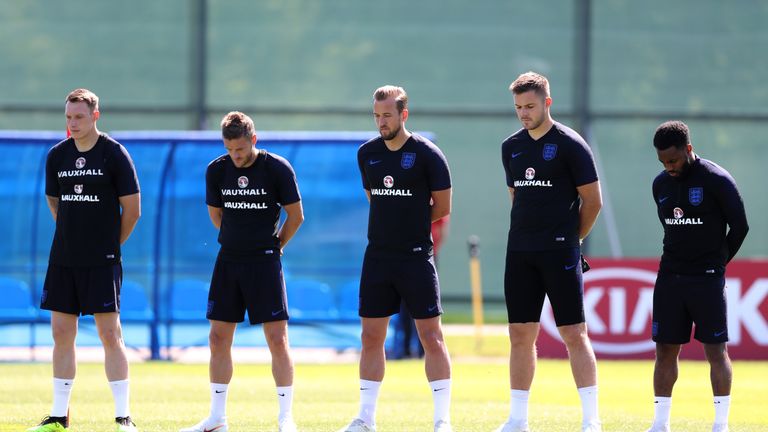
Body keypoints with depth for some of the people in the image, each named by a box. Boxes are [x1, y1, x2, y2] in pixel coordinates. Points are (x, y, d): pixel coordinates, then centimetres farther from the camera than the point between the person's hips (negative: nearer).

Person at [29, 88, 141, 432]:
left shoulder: (114, 154, -7)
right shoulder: (57, 155, 7)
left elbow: (132, 210, -2)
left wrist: (109, 243, 5)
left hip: (102, 261, -5)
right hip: (63, 259, 5)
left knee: (110, 334, -7)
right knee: (61, 333, 6)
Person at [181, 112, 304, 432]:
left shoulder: (277, 168, -8)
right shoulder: (217, 170, 2)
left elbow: (295, 215, 1)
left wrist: (273, 245, 8)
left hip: (264, 261, -4)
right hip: (228, 260, 4)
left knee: (277, 338, -6)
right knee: (218, 338, 4)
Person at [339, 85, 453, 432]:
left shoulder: (427, 154, -8)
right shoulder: (367, 153, 7)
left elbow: (442, 208, -2)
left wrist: (412, 223, 4)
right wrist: (390, 226, 11)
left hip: (416, 257, -5)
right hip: (377, 257, 5)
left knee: (431, 336, -4)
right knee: (371, 336, 6)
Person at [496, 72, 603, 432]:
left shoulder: (570, 145, -7)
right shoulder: (511, 147, 11)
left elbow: (593, 201, -3)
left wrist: (569, 238, 4)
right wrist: (526, 234, 14)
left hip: (559, 253, -6)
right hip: (520, 252, 6)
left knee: (574, 333, -8)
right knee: (520, 333, 7)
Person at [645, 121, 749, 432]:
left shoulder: (717, 180, -10)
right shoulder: (661, 184, 7)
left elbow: (739, 226, -5)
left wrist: (717, 261, 3)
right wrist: (679, 260, 12)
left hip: (707, 278, -5)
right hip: (669, 276, 5)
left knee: (716, 349, -3)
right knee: (665, 349, 4)